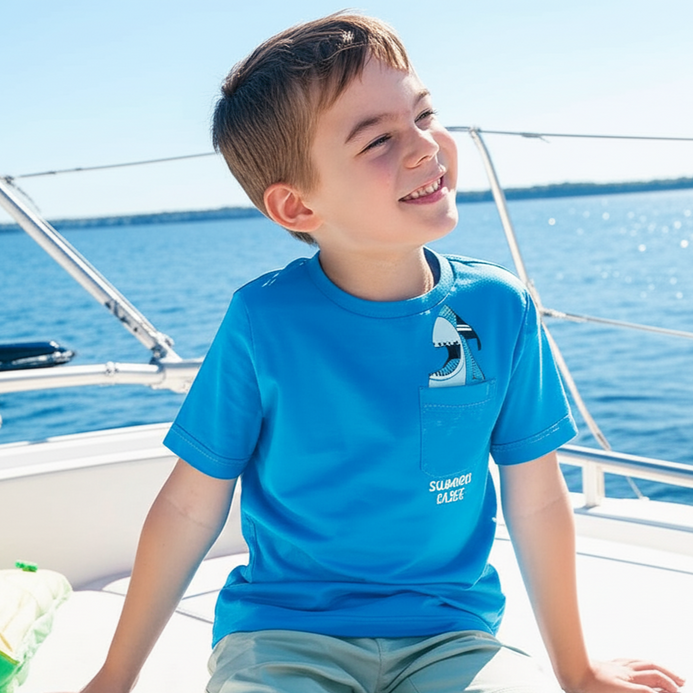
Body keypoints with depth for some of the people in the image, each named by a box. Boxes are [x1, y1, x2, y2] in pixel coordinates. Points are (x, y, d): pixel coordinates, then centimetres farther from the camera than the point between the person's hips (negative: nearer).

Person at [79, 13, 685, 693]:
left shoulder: (500, 310, -5)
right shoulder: (262, 323, -11)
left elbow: (536, 502, 5)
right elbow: (189, 509, -2)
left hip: (447, 633, 3)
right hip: (280, 631, -2)